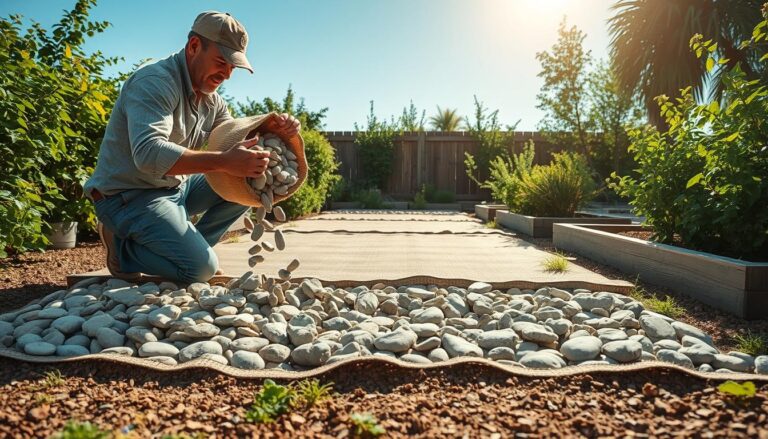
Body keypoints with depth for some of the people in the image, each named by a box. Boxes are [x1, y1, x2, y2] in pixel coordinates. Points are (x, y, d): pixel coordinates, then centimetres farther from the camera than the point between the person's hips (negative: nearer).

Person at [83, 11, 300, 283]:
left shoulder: (210, 100, 6)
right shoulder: (155, 82, -21)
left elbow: (235, 143, 9)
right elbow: (149, 153, -36)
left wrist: (271, 130, -13)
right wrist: (224, 162, -44)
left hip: (176, 187, 8)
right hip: (129, 195, -8)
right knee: (201, 267, -22)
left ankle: (186, 245, 2)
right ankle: (122, 246, 2)